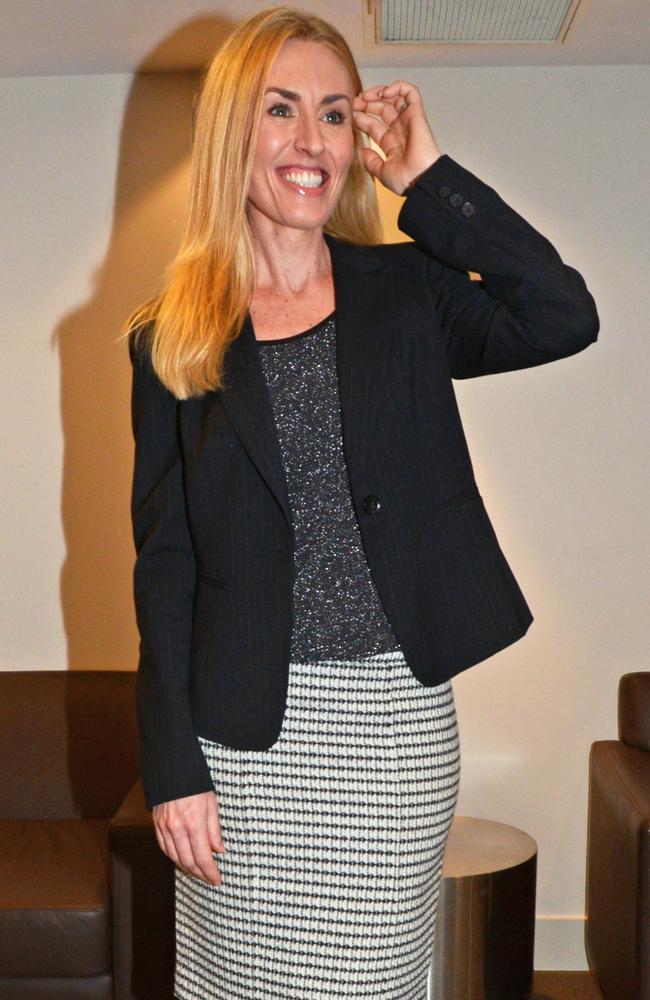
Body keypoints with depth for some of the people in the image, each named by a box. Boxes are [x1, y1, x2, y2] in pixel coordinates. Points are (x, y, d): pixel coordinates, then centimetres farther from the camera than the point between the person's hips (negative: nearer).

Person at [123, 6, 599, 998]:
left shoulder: (407, 293, 4)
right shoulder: (174, 338, 2)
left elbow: (565, 317, -14)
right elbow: (163, 560, 1)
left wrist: (428, 178, -9)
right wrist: (172, 765, -3)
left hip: (397, 717, 1)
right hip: (241, 727, 0)